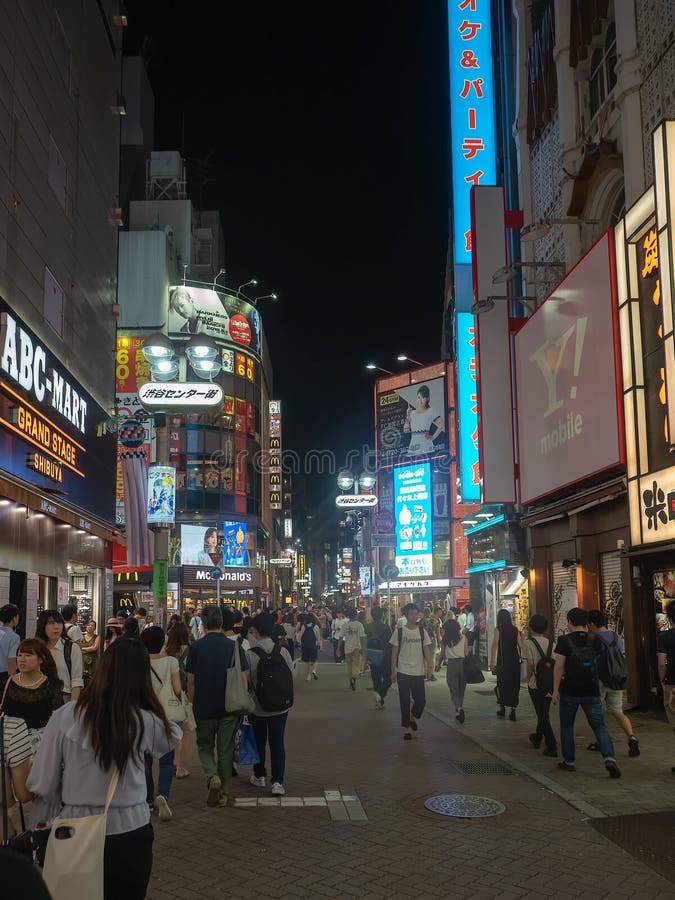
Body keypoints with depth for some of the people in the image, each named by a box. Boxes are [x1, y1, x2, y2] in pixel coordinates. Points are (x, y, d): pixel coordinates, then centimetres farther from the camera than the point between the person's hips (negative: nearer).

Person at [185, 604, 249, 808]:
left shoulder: (196, 647, -8)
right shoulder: (234, 646, -4)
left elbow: (190, 680, -4)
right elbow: (244, 679, -1)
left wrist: (193, 704, 11)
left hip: (203, 707, -1)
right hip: (230, 707, 1)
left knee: (204, 747, 16)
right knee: (226, 750, 12)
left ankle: (212, 776, -9)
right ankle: (223, 793, 16)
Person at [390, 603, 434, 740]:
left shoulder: (422, 631, 6)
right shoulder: (399, 631, -2)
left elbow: (427, 650, 6)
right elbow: (394, 652, 0)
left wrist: (429, 665, -8)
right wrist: (393, 671, -4)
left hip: (418, 672, 2)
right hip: (403, 672, -2)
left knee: (421, 700, 1)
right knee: (405, 701, 0)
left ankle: (413, 717, 30)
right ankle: (407, 729, 11)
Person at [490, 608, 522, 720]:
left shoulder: (498, 629, -4)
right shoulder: (515, 629, 5)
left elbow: (494, 646, -9)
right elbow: (520, 645, 5)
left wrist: (492, 662, -7)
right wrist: (520, 658, 15)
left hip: (503, 661, -3)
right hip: (515, 661, 3)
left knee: (501, 684, 11)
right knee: (514, 685, 7)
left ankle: (502, 707, 13)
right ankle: (513, 710, 6)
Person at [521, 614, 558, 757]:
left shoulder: (528, 643, -10)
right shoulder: (551, 643, 3)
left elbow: (530, 664, -14)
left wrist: (528, 680, 0)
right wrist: (554, 683, 7)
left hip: (536, 684, -5)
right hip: (550, 684, 5)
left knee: (542, 714, 0)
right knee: (544, 712, 21)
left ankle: (552, 746, -7)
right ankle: (537, 738, 38)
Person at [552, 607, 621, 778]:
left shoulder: (564, 641, -9)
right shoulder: (593, 640, 3)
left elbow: (559, 667, -10)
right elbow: (598, 665, 13)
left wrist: (555, 690, -5)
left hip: (570, 692, -3)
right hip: (591, 692, 3)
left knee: (566, 726, 14)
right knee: (599, 726, 5)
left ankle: (569, 761, 20)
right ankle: (609, 758, -14)